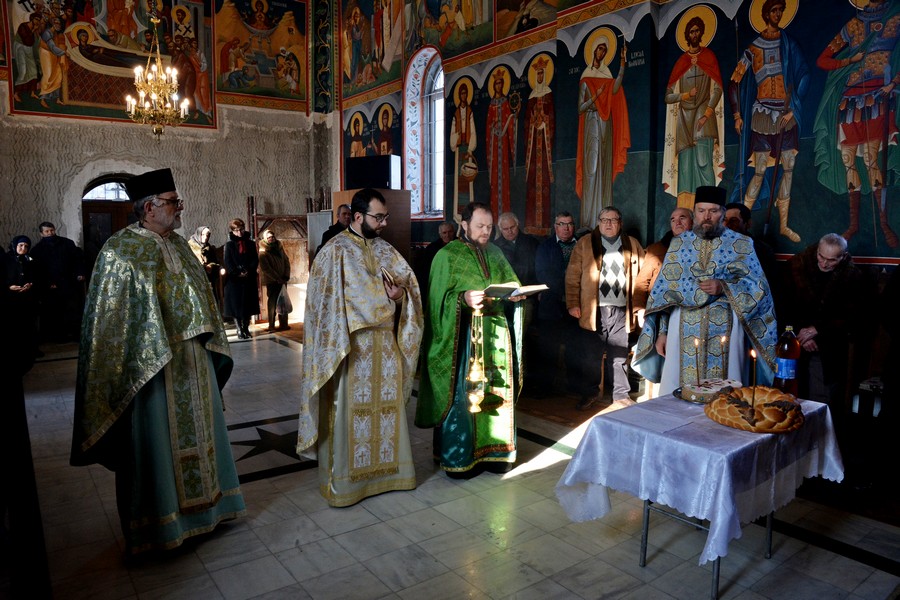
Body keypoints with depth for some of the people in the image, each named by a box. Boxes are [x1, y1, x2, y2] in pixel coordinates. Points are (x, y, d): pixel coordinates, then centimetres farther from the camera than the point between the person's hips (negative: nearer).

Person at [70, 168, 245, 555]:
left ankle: (199, 501, 33)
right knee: (157, 440, 4)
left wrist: (208, 342, 13)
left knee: (194, 431, 16)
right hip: (152, 365, -7)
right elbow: (110, 316, -12)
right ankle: (159, 524, 20)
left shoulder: (179, 245, 10)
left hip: (192, 362, 7)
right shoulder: (120, 250, -10)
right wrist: (156, 355, -17)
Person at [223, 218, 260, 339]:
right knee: (236, 305, -2)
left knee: (248, 305, 4)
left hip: (249, 279, 2)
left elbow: (255, 260, 5)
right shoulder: (229, 244, 2)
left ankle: (246, 328, 13)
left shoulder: (250, 243, 9)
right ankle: (239, 330, 3)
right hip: (234, 280, -2)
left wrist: (248, 271, -11)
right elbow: (227, 262, -4)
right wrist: (237, 273, -15)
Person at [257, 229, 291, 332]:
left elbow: (286, 261, 11)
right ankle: (271, 326, 2)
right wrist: (277, 278, -15)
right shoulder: (263, 252, -8)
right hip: (271, 281, -5)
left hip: (282, 280, 5)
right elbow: (266, 268, -14)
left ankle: (283, 324, 16)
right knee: (272, 302, -3)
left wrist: (286, 275, -2)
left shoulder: (279, 248, 10)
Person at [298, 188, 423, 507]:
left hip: (385, 345, 6)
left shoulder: (384, 249, 12)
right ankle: (344, 479, 14)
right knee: (350, 409, 0)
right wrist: (386, 296, -13)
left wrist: (401, 294, -15)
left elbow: (408, 280, 9)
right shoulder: (336, 250, -8)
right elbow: (330, 300, -14)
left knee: (387, 405, 12)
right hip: (353, 346, -6)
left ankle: (387, 467, 27)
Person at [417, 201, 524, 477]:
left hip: (496, 333, 6)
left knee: (497, 392, 9)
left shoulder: (495, 254, 14)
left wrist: (515, 293, -2)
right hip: (463, 335, -5)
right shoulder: (448, 255, -3)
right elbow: (441, 298, -9)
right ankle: (458, 457, 12)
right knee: (461, 395, -2)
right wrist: (463, 298, -27)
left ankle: (492, 450, 24)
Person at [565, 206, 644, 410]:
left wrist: (639, 305, 3)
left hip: (621, 310, 1)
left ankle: (621, 394, 21)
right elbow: (573, 276, 1)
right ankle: (590, 394, 18)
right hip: (594, 310, -1)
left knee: (619, 355, 8)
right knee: (591, 355, 4)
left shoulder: (632, 245, 10)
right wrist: (573, 304, -5)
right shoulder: (584, 244, 4)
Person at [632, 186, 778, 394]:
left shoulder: (741, 244, 4)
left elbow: (758, 286, -2)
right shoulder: (679, 243, 8)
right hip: (684, 327, 2)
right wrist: (662, 331, 2)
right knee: (678, 392, 4)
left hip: (725, 328, -1)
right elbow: (664, 289, 6)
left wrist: (723, 287, -18)